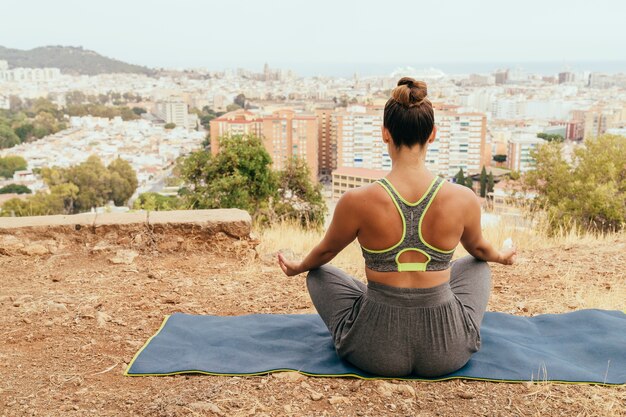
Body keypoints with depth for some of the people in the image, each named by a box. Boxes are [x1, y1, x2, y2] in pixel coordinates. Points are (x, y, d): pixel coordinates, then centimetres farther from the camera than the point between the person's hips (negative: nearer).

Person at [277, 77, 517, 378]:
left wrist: (298, 267, 28)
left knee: (319, 275, 25)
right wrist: (501, 257, 37)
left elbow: (325, 252, 4)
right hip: (447, 353, 2)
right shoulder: (463, 199, -12)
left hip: (377, 352, -1)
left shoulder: (357, 202, -17)